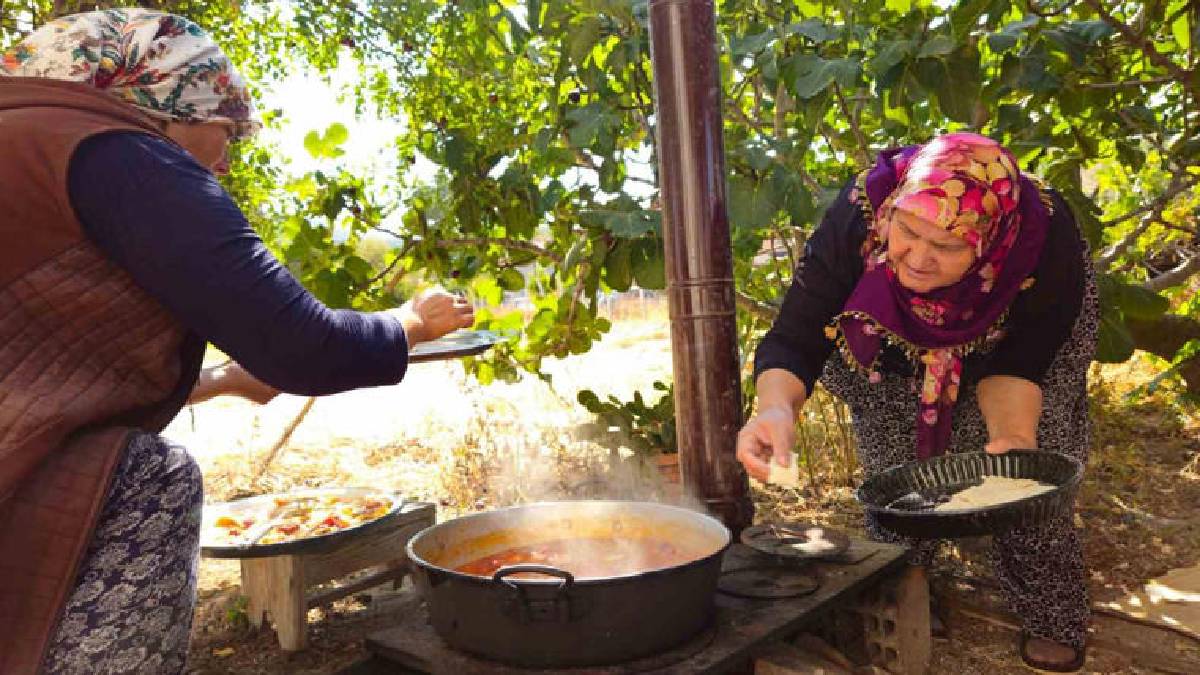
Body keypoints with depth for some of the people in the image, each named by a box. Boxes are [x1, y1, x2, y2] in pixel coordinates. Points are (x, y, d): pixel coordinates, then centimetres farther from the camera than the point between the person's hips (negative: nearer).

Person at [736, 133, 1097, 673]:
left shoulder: (1045, 239, -37)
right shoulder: (857, 217, -39)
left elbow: (1014, 365, -25)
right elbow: (794, 342, -37)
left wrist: (1014, 435, -44)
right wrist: (776, 407, -58)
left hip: (1000, 345, 0)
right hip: (893, 351, 0)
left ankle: (1051, 617, 17)